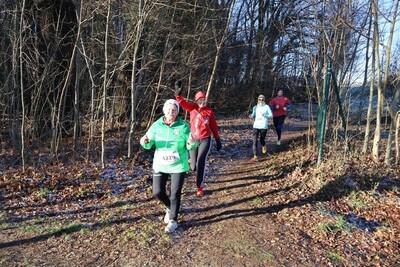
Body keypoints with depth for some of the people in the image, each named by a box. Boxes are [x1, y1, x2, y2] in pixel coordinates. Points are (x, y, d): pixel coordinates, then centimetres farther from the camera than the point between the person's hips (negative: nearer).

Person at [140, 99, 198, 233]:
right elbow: (149, 145, -4)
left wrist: (192, 143, -30)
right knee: (157, 192, 5)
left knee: (175, 194, 2)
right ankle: (170, 207, 38)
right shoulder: (157, 125, -3)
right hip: (160, 165, 2)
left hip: (178, 165, -2)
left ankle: (173, 220, 25)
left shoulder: (183, 126, -7)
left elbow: (189, 146, -6)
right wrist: (145, 141, -27)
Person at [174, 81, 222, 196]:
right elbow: (183, 103, -18)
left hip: (205, 140, -1)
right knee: (194, 166, 8)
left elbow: (214, 126, 5)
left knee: (201, 161, -14)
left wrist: (218, 140, 6)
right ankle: (201, 174, 45)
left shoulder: (209, 111, 0)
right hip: (193, 139, 2)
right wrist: (178, 94, -37)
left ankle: (200, 187, -2)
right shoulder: (192, 108, 0)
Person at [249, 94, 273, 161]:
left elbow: (271, 115, 0)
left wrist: (264, 115, -17)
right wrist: (251, 116, -5)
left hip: (264, 126, -2)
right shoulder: (255, 107, 8)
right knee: (255, 141, -10)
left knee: (262, 140, 10)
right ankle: (255, 155, -10)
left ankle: (264, 146, 47)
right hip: (256, 126, 2)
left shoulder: (267, 107, -1)